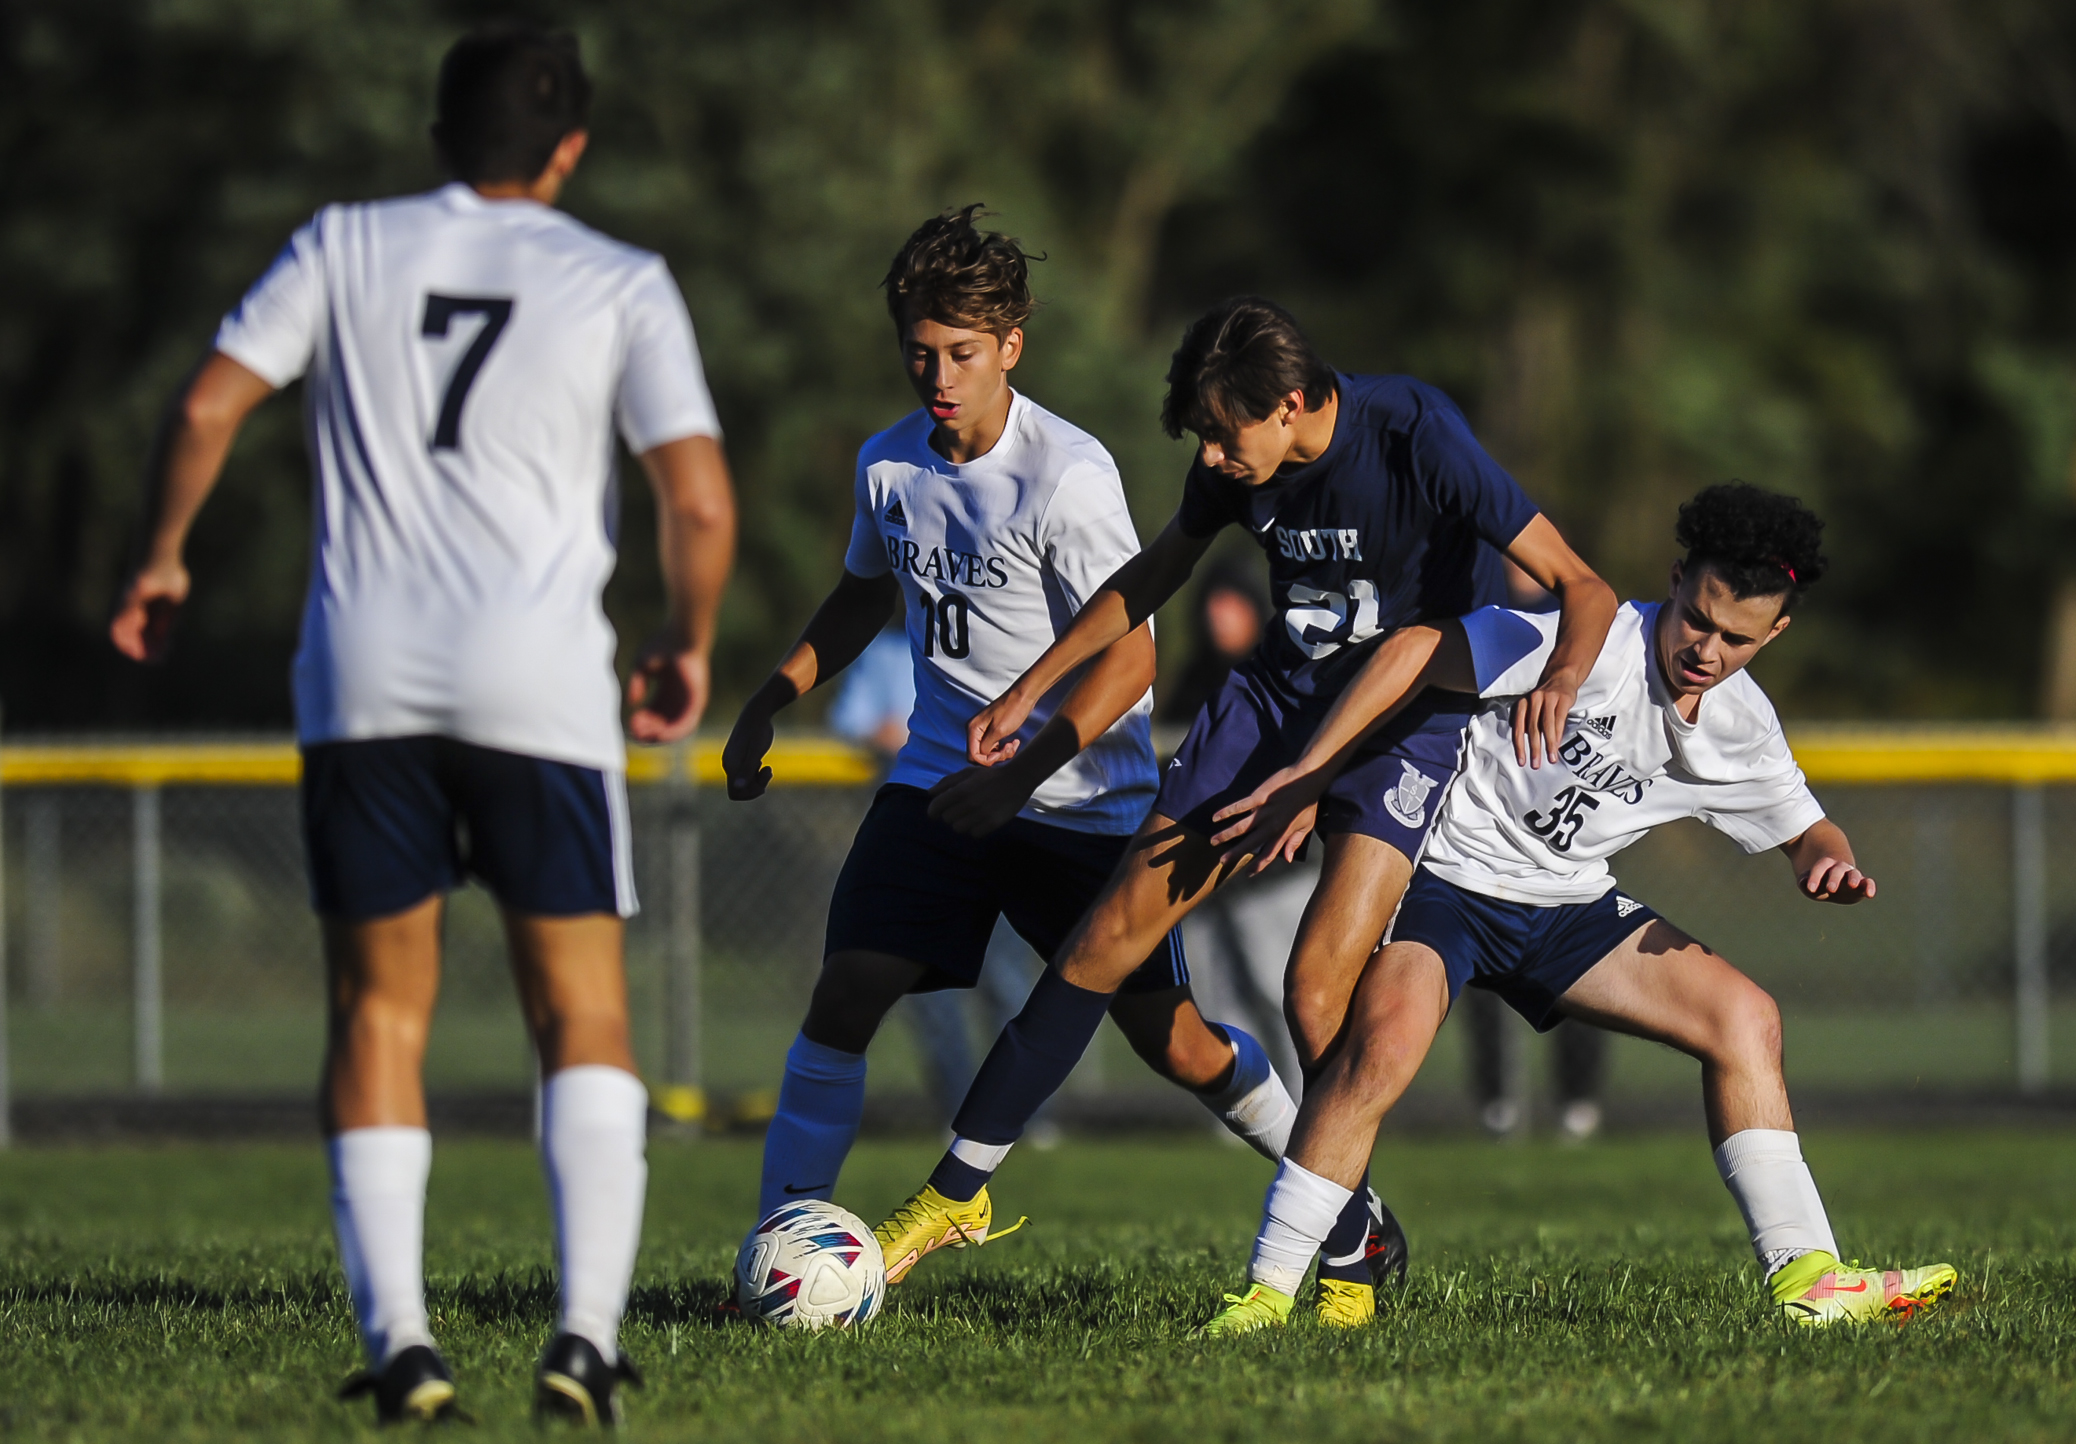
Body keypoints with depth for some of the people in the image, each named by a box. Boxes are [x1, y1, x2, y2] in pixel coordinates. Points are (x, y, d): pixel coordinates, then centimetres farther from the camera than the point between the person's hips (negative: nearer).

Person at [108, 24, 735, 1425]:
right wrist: (689, 646, 15)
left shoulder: (346, 248, 10)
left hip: (363, 675, 2)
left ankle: (399, 1338, -2)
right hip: (539, 678, -2)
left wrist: (164, 557, 21)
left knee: (379, 1012, 10)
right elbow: (700, 501, -2)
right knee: (584, 1020, 7)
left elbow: (208, 407, 5)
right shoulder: (623, 284, 5)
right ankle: (587, 1335, -8)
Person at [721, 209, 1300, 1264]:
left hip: (1082, 798, -5)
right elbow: (864, 597, 22)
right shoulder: (889, 464, 1)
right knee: (842, 1000, -11)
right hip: (937, 779, 5)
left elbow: (1128, 656, -19)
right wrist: (765, 706, 13)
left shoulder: (1066, 475, -19)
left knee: (1171, 1041, 1)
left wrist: (1017, 775, -27)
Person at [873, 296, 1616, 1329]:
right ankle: (957, 1191, 8)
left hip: (1408, 713, -5)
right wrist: (1027, 693, 15)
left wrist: (1561, 678, -44)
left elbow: (1580, 588, -23)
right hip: (1279, 693, 5)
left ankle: (1356, 1255, 0)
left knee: (1315, 990, -20)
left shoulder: (1418, 440, -25)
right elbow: (1152, 577, 14)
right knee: (1105, 942, -2)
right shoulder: (1235, 463, -7)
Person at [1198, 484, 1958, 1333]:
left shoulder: (1741, 730, -1)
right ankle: (1265, 1294, -23)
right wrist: (1306, 781, -22)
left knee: (1742, 1016, -5)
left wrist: (1831, 866, -12)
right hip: (1448, 873, -7)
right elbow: (1415, 653, -21)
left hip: (1567, 905, 7)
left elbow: (1805, 832, 15)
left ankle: (1804, 1279, -2)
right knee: (1384, 1045, -32)